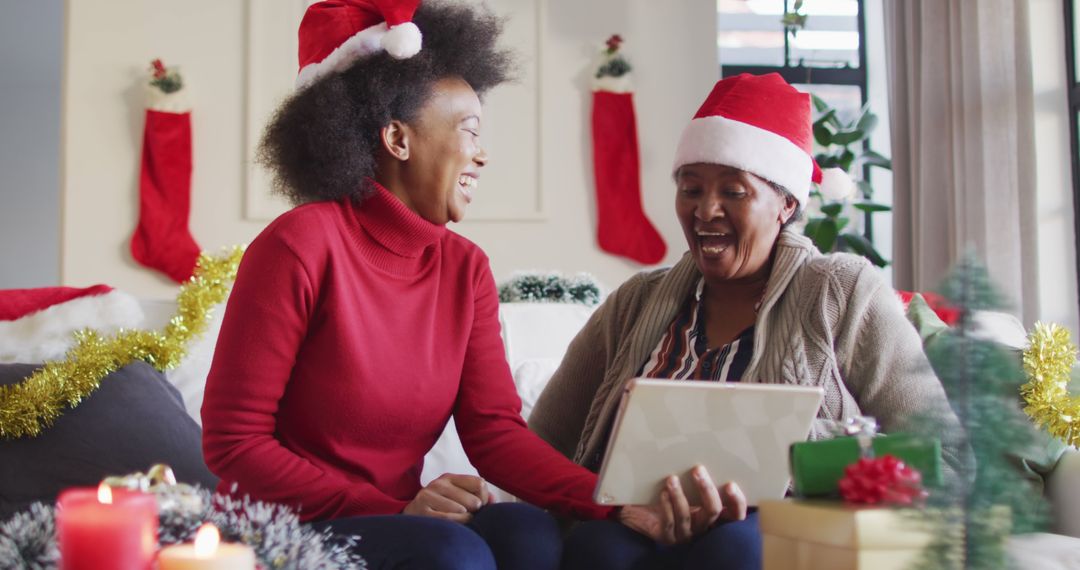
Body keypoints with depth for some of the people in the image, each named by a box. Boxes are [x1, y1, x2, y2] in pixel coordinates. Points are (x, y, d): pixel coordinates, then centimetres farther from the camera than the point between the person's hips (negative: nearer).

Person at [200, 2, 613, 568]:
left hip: (397, 524, 5)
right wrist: (395, 512, -21)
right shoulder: (301, 244, -14)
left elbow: (495, 430, -4)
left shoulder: (466, 268, 4)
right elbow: (233, 442, -13)